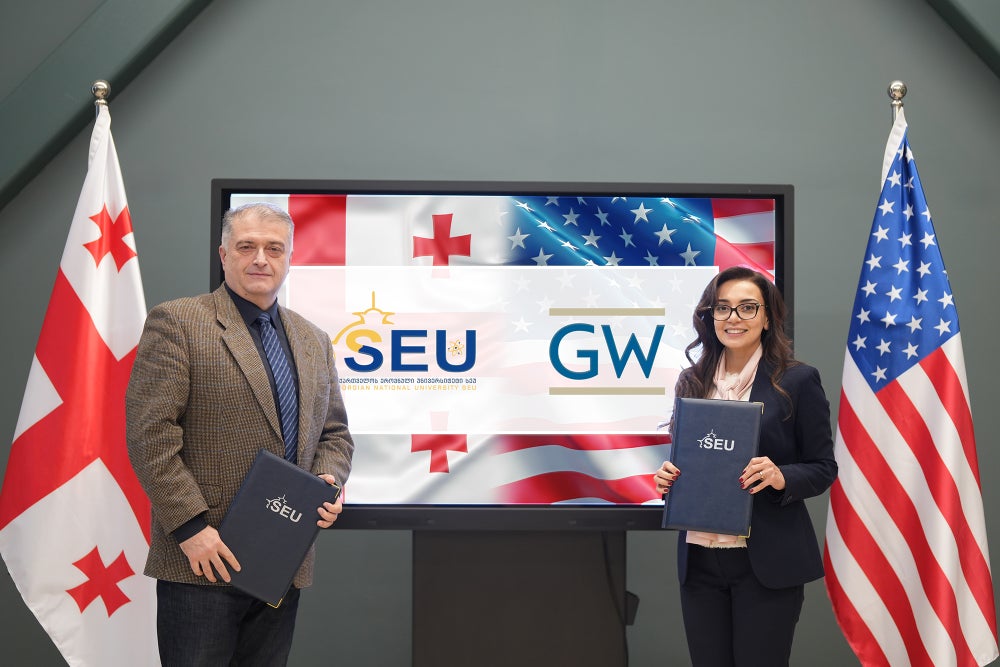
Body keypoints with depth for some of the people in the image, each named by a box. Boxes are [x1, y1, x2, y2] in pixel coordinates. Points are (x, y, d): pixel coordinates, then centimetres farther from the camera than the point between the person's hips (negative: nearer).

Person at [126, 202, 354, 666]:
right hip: (203, 558, -5)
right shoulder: (177, 323, -5)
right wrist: (191, 526, -17)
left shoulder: (313, 340, 15)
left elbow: (334, 432, 20)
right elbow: (149, 433, -11)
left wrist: (329, 481, -2)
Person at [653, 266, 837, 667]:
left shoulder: (797, 380, -3)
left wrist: (781, 477, -21)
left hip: (767, 562, -4)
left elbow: (824, 468, -1)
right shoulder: (692, 382, 9)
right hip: (699, 559, 4)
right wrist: (667, 477, -4)